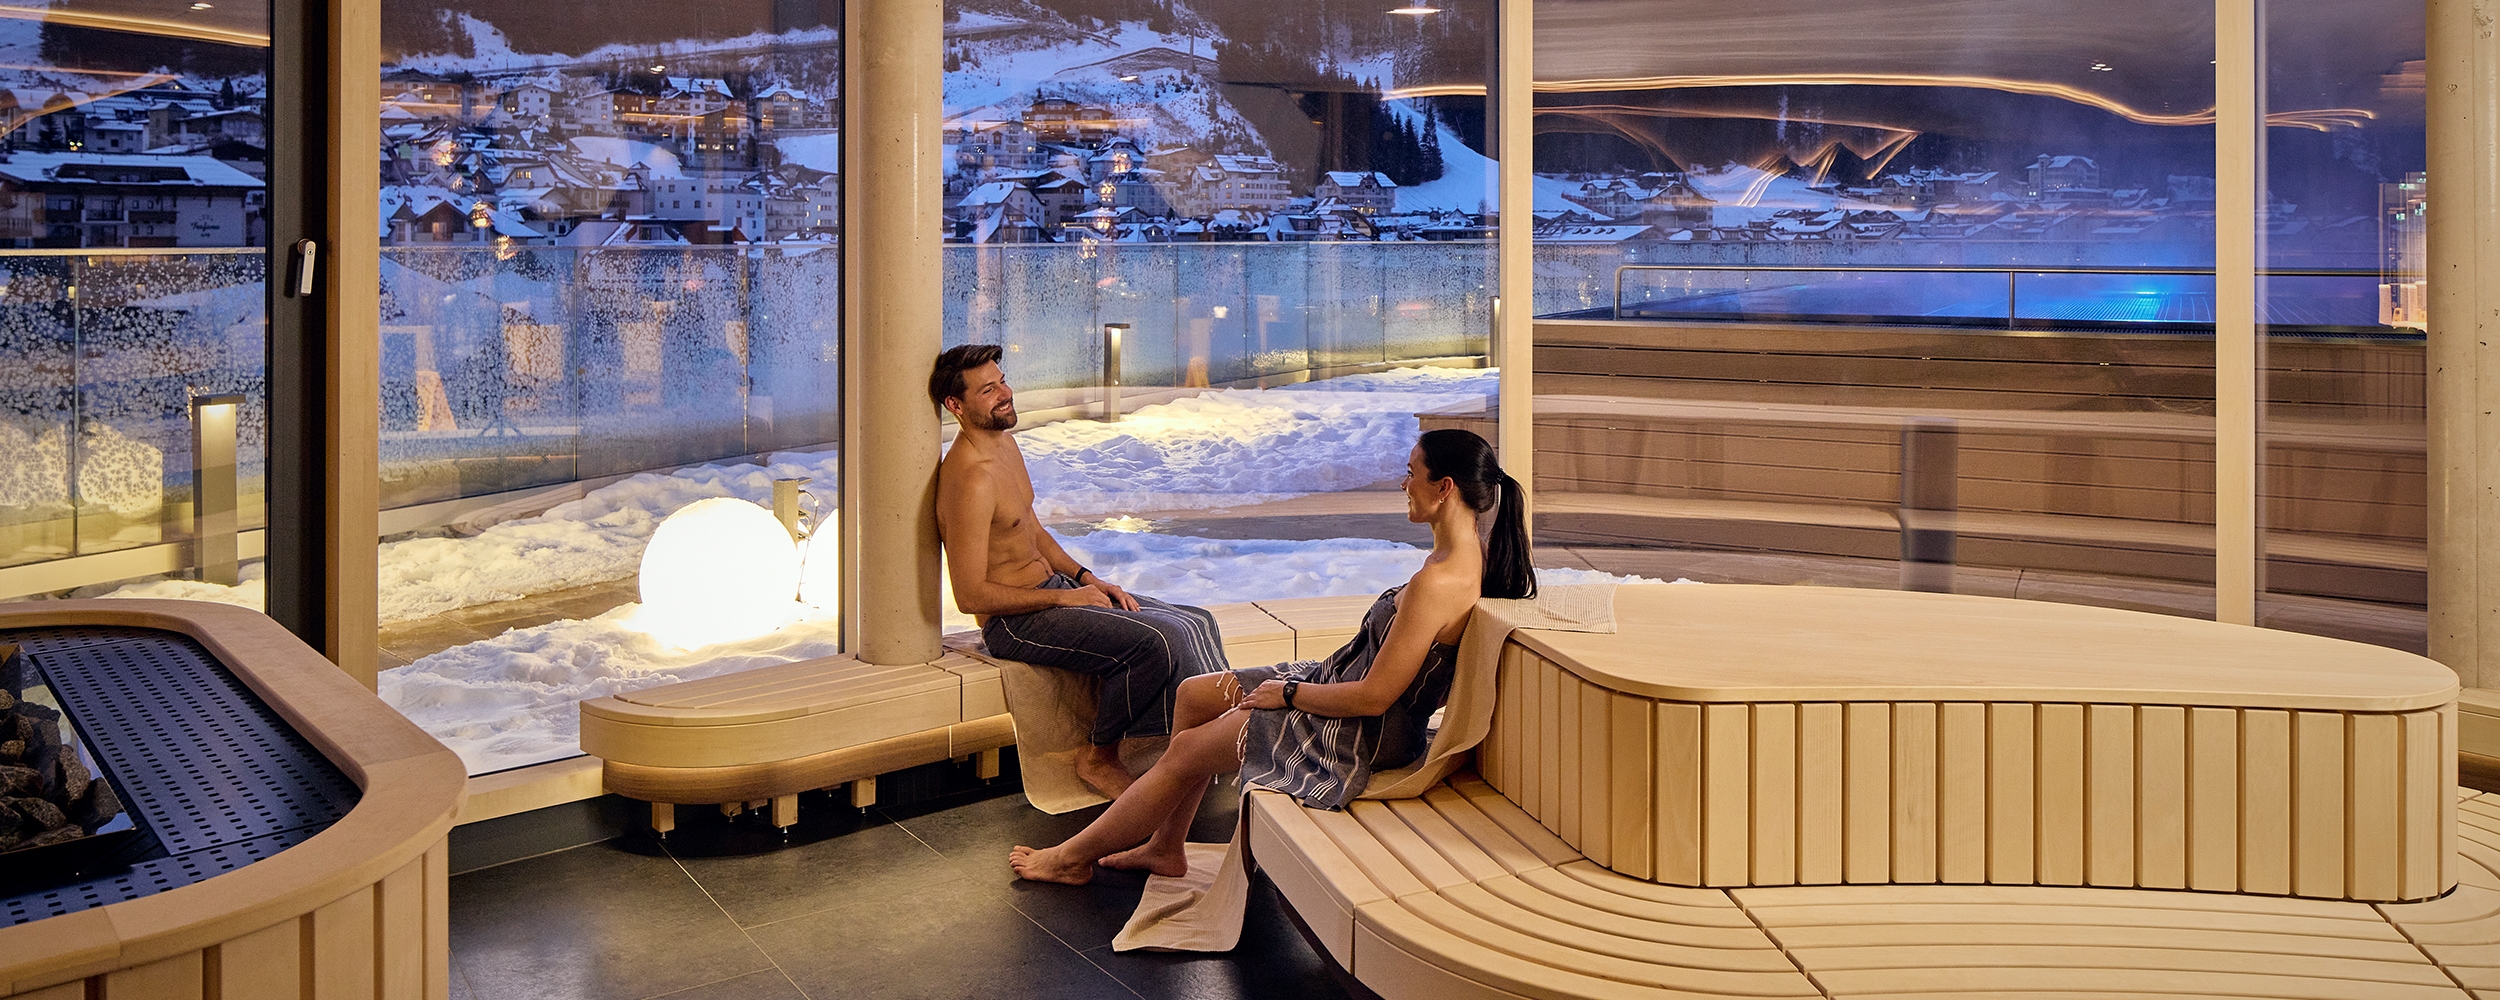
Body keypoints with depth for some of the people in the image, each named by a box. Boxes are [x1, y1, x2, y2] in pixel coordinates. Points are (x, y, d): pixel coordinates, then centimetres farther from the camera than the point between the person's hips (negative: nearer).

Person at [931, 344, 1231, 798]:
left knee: (1197, 625, 2)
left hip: (1054, 588, 10)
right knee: (1157, 643, -26)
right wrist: (1065, 597, -16)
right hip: (1016, 622, -10)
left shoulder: (1005, 443, 9)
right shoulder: (971, 480, -23)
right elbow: (971, 595, -24)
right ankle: (1100, 758, -5)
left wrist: (1087, 578, 5)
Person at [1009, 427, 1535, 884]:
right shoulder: (1469, 554, 0)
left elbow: (1374, 697, -28)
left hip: (1365, 736, -10)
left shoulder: (1439, 582, -31)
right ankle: (1166, 847, 25)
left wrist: (1289, 693, -13)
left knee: (1185, 752, 2)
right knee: (1195, 694, 14)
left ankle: (1073, 857, 22)